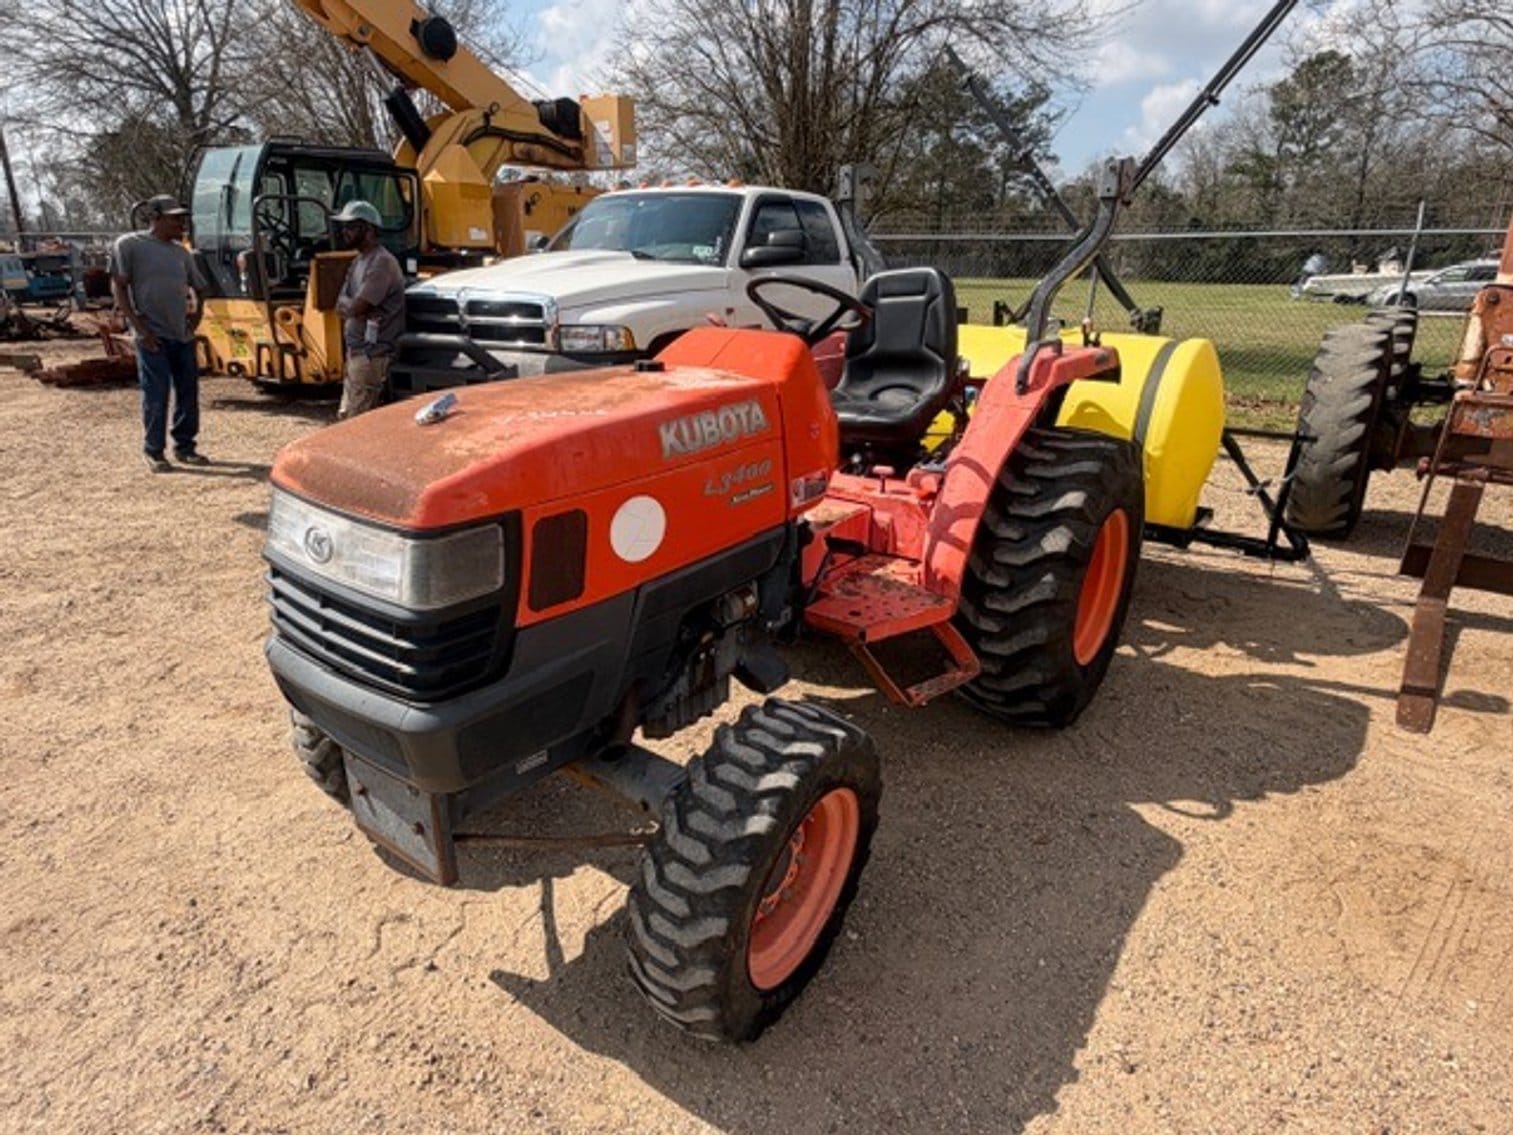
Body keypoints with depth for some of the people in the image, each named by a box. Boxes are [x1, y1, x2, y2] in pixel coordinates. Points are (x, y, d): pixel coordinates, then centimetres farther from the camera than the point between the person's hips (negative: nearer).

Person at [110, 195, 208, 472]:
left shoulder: (181, 251, 14)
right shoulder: (129, 245, -3)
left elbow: (199, 287, 26)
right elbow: (118, 286, -5)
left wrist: (197, 313, 8)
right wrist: (139, 327, -12)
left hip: (183, 334, 6)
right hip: (153, 335, -6)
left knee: (189, 392, 8)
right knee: (156, 394, -4)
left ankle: (185, 446, 20)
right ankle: (153, 451, 8)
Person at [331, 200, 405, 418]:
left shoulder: (382, 262, -16)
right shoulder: (359, 261, 15)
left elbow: (355, 307, -20)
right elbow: (341, 304, 11)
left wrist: (345, 302, 1)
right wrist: (351, 304, -10)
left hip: (372, 354, -10)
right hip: (355, 350, 10)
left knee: (356, 420, -8)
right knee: (346, 415, 15)